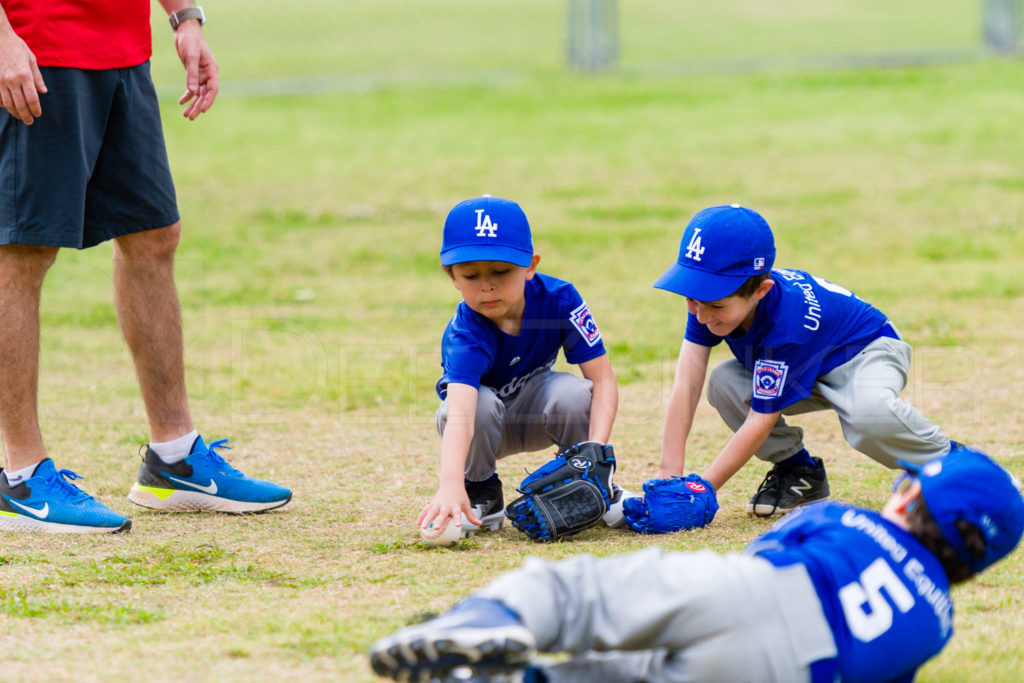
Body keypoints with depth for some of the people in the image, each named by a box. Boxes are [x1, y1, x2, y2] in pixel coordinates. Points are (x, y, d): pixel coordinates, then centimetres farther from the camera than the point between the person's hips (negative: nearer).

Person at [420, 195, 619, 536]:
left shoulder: (559, 299, -26)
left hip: (534, 411, 2)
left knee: (575, 394, -31)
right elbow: (460, 413, -52)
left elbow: (602, 379, -25)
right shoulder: (465, 335, -35)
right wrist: (451, 485, -69)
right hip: (482, 424, -2)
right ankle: (481, 494, -7)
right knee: (480, 404, -36)